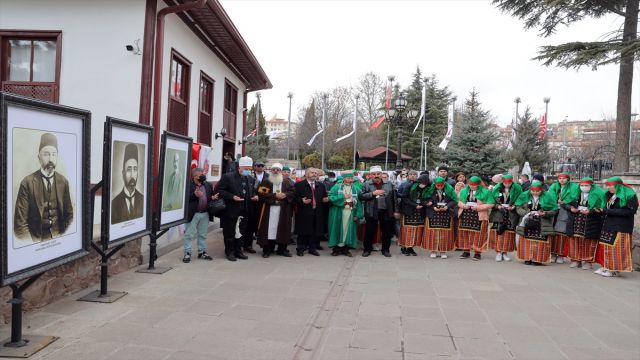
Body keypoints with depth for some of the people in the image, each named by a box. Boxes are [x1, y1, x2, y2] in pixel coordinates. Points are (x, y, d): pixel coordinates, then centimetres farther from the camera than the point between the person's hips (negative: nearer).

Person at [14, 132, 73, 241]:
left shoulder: (64, 181, 4)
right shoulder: (27, 183, -5)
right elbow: (20, 221, -6)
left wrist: (64, 238, -3)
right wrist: (33, 245, -15)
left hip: (59, 238, 2)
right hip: (36, 239, -2)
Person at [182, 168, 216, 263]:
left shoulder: (208, 185, 12)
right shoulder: (189, 185, -8)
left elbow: (211, 196, 20)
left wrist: (213, 198, -2)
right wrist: (194, 195, -27)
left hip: (205, 214, 6)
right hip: (193, 214, -5)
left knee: (203, 234, 14)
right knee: (189, 234, 2)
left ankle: (202, 252, 23)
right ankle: (187, 253, 9)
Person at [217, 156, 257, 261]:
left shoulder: (251, 179, 9)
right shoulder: (228, 177, -9)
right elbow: (219, 190, -11)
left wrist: (254, 196, 0)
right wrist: (232, 197, -20)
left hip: (245, 212, 5)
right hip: (231, 211, -5)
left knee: (241, 232, 12)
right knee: (229, 233, 6)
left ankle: (238, 251, 25)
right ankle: (229, 252, 18)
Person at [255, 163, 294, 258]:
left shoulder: (286, 183, 13)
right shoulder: (265, 181, 4)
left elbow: (293, 192, 8)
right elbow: (261, 193, -9)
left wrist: (285, 195, -12)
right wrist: (275, 195, -14)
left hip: (283, 211, 3)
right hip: (268, 210, -2)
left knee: (282, 229, 3)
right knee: (269, 229, -4)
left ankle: (282, 249, 13)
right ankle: (267, 250, 4)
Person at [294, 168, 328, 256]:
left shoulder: (321, 185, 16)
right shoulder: (299, 185, 0)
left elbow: (324, 197, 19)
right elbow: (295, 198, -5)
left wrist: (325, 200, -3)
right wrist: (301, 201, -22)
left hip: (317, 213, 4)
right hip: (304, 213, -4)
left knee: (316, 231, 5)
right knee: (303, 232, 1)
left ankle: (313, 248, 16)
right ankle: (301, 249, 11)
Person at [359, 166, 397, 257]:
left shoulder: (389, 184, 8)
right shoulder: (366, 185, 1)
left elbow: (393, 198, 10)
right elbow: (361, 197, -8)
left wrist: (395, 211, 6)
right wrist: (373, 193, -16)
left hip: (386, 212, 2)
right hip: (372, 212, -2)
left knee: (387, 232, 8)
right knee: (370, 231, 5)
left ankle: (385, 249, 22)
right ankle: (367, 249, 19)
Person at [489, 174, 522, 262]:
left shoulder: (517, 189, 0)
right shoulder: (497, 188, 1)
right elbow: (492, 200, 4)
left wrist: (514, 206, -12)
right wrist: (497, 206, -13)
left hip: (511, 214, 0)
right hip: (498, 214, 0)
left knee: (508, 234, 2)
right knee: (498, 232, -6)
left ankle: (505, 253, 14)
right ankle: (498, 252, 3)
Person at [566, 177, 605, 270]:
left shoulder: (598, 195, -4)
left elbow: (601, 209, -10)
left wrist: (590, 211, -21)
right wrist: (571, 208, -4)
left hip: (590, 223, -4)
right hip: (575, 222, 4)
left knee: (588, 242, 1)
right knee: (575, 241, 6)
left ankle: (588, 261, 11)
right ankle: (575, 260, 16)